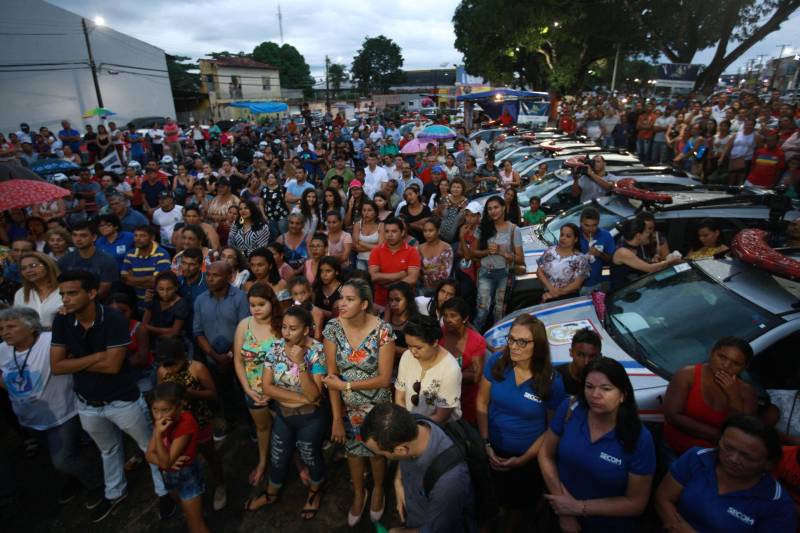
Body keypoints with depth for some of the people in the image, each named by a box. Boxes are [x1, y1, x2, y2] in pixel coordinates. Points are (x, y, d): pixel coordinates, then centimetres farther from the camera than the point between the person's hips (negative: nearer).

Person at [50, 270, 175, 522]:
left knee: (151, 447, 13)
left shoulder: (114, 319, -25)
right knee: (108, 450, 29)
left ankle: (164, 492, 35)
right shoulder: (62, 322, -10)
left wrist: (76, 362, -15)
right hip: (87, 404, 5)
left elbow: (112, 365, -27)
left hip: (122, 401, -5)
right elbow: (56, 366, -11)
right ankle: (114, 493, 53)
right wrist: (96, 357, -22)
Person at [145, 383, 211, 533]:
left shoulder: (186, 423, -33)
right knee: (188, 513, 31)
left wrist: (158, 434, -41)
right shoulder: (162, 421, -11)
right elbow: (149, 455, -10)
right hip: (169, 474, 7)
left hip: (187, 474, -7)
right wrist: (168, 462, -28)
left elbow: (166, 462, -32)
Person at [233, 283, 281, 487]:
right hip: (254, 391, 4)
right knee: (262, 426, 26)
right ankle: (262, 462, 50)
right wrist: (248, 389, -6)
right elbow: (238, 360, 0)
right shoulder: (244, 325, -8)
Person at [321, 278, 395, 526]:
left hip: (376, 405, -2)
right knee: (353, 448, 22)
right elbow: (331, 376, -12)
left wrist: (345, 385, -20)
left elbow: (384, 379, -20)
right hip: (347, 406, 2)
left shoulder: (383, 331, -24)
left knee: (376, 450, 20)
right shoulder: (333, 328, -16)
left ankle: (378, 489, 51)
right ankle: (359, 493, 51)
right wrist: (336, 418, -12)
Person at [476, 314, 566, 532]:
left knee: (518, 503, 24)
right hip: (493, 450, 1)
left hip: (528, 457, -1)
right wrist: (486, 444, -12)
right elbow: (482, 403, -7)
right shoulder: (496, 362, -17)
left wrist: (522, 460, -12)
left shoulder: (552, 381, -22)